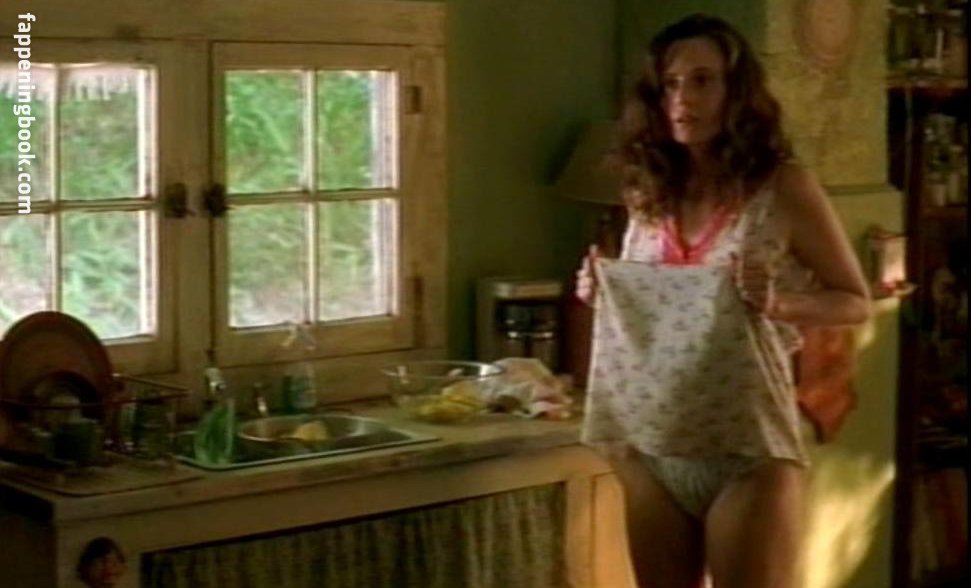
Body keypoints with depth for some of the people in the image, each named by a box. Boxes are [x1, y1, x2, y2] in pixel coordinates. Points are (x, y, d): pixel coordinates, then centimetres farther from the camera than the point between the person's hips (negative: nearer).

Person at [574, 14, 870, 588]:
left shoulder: (783, 186, -8)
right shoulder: (650, 193, 6)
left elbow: (857, 302, -2)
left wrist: (779, 304, -20)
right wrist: (604, 294, -1)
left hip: (749, 446, -5)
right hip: (650, 444, 5)